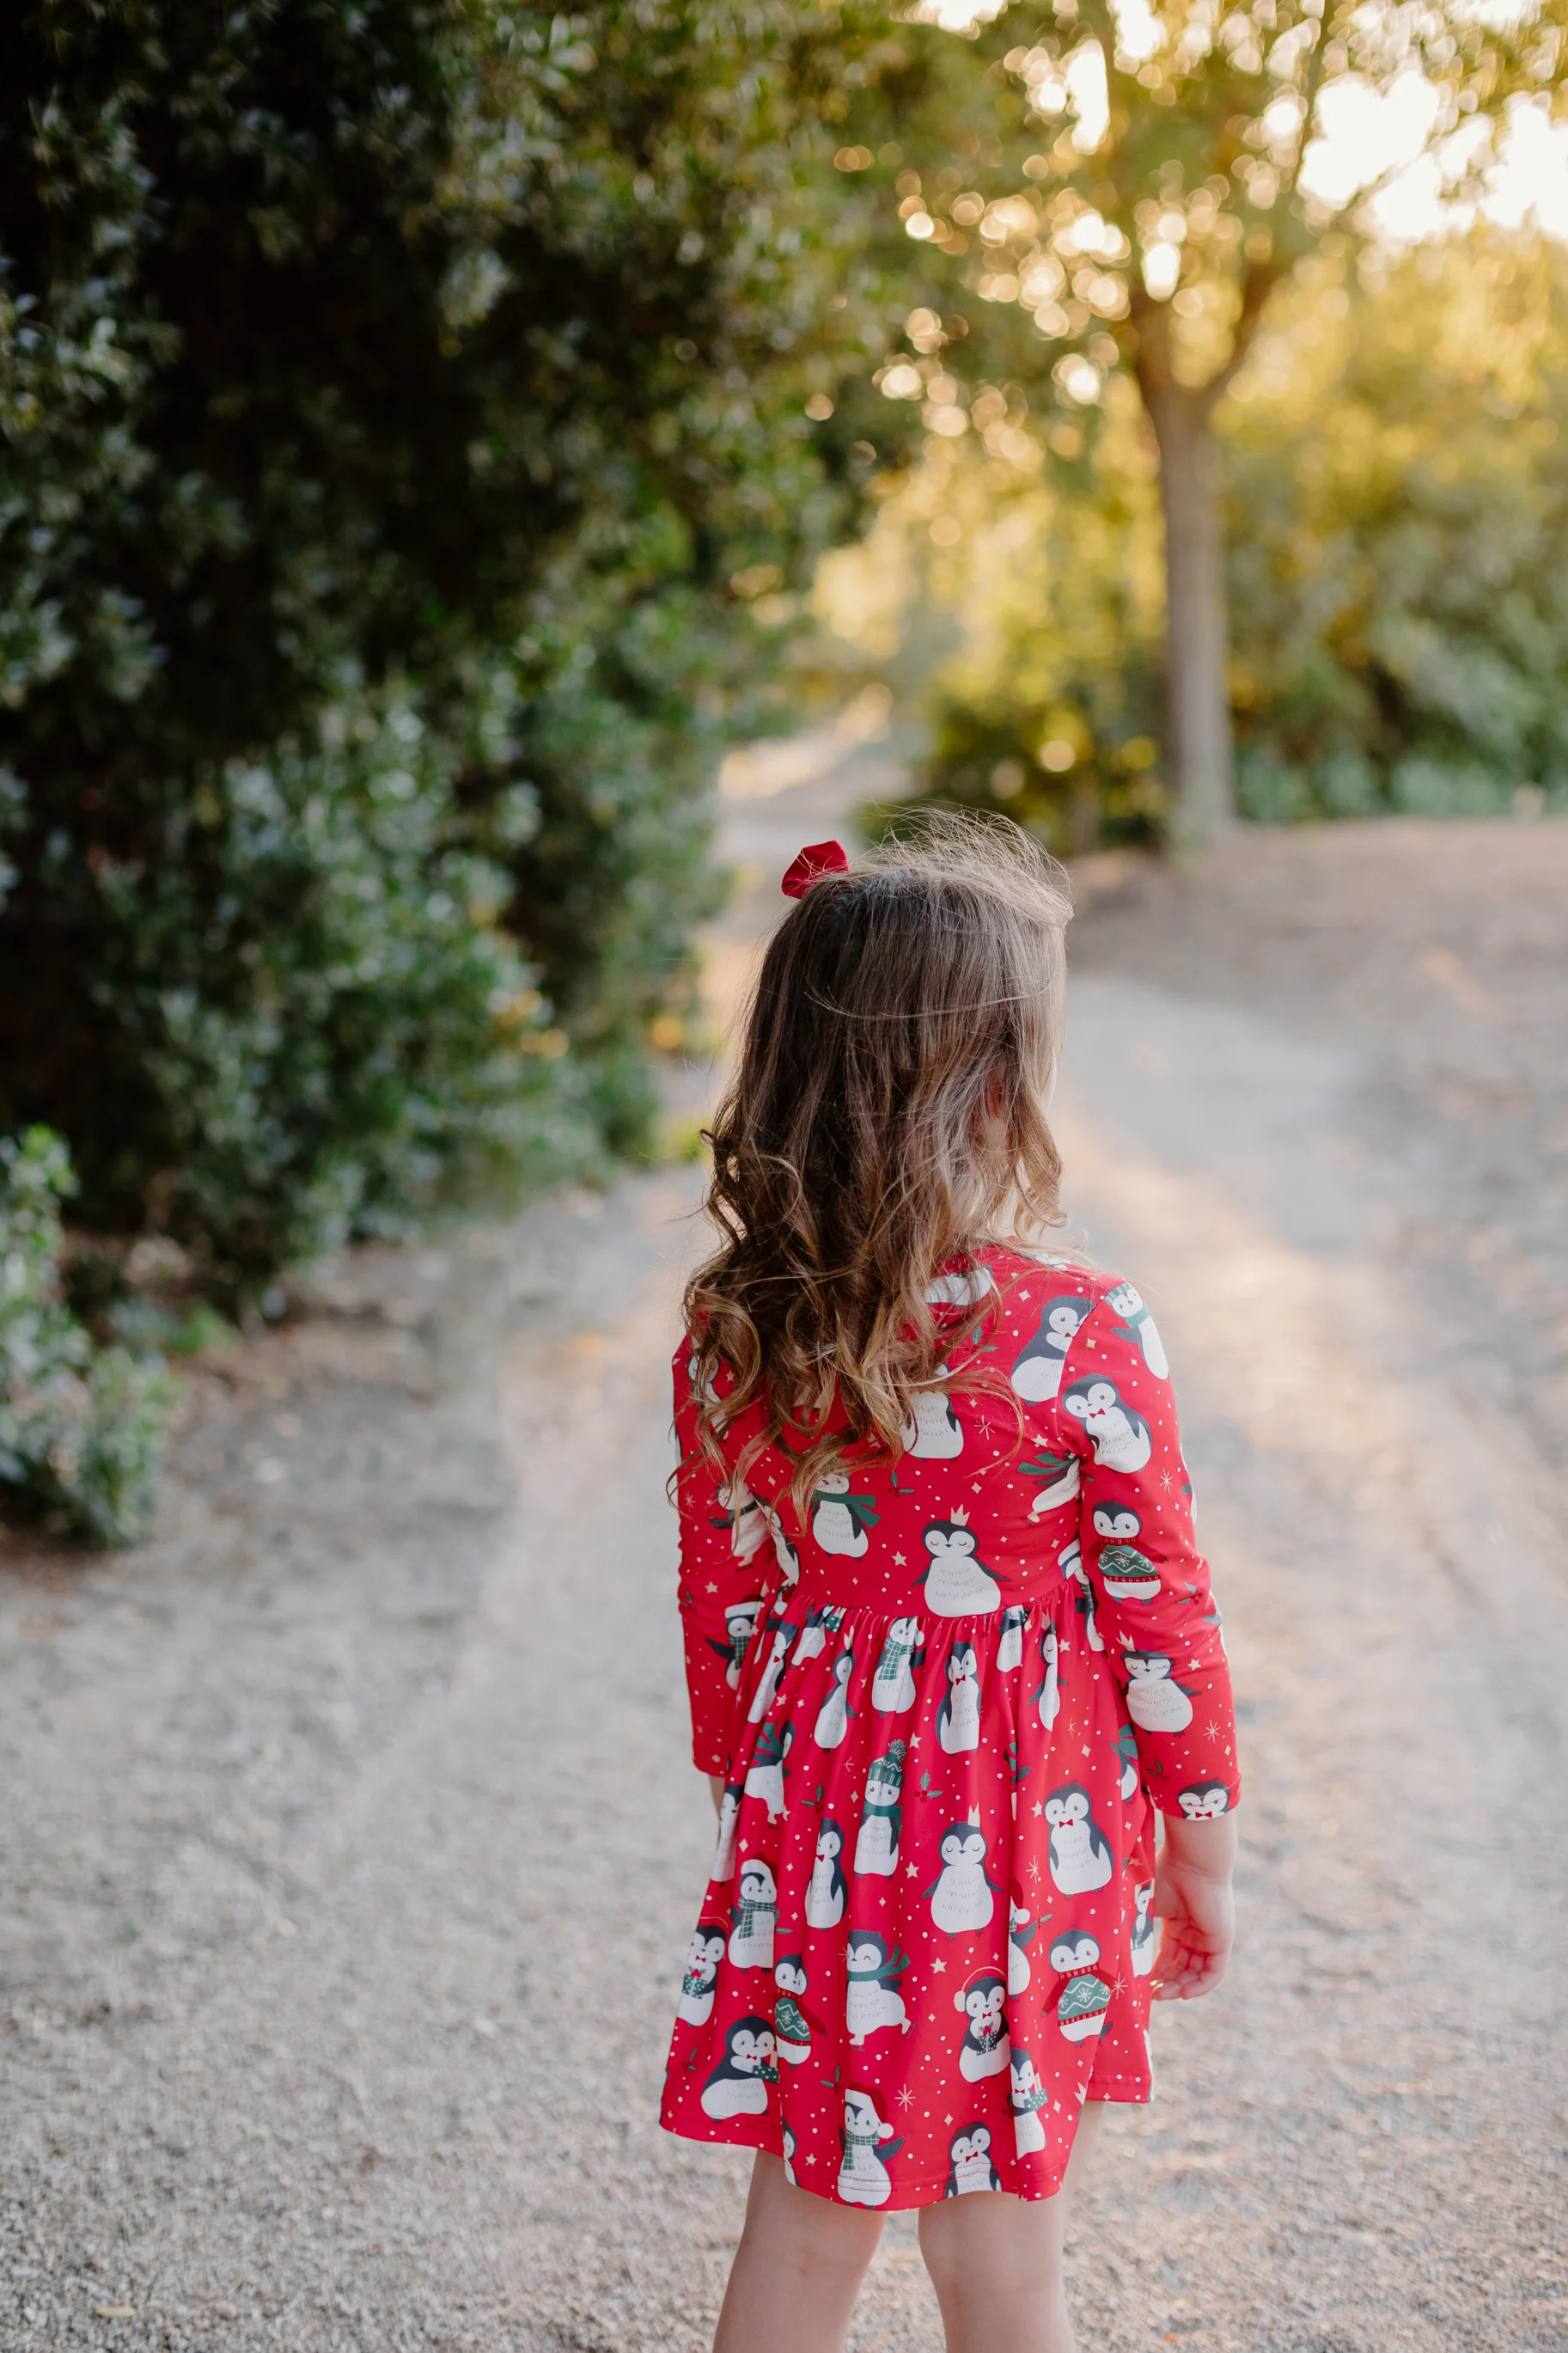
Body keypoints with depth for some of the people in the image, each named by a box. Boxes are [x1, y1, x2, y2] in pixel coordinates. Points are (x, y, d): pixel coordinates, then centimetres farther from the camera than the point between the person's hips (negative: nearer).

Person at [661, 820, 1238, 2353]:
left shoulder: (729, 1335, -8)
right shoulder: (1082, 1338, -19)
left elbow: (719, 1598, 3)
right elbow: (1160, 1614, -11)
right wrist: (1202, 1847, 4)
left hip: (819, 1823, 3)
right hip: (1026, 1838, -3)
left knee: (802, 2226, 18)